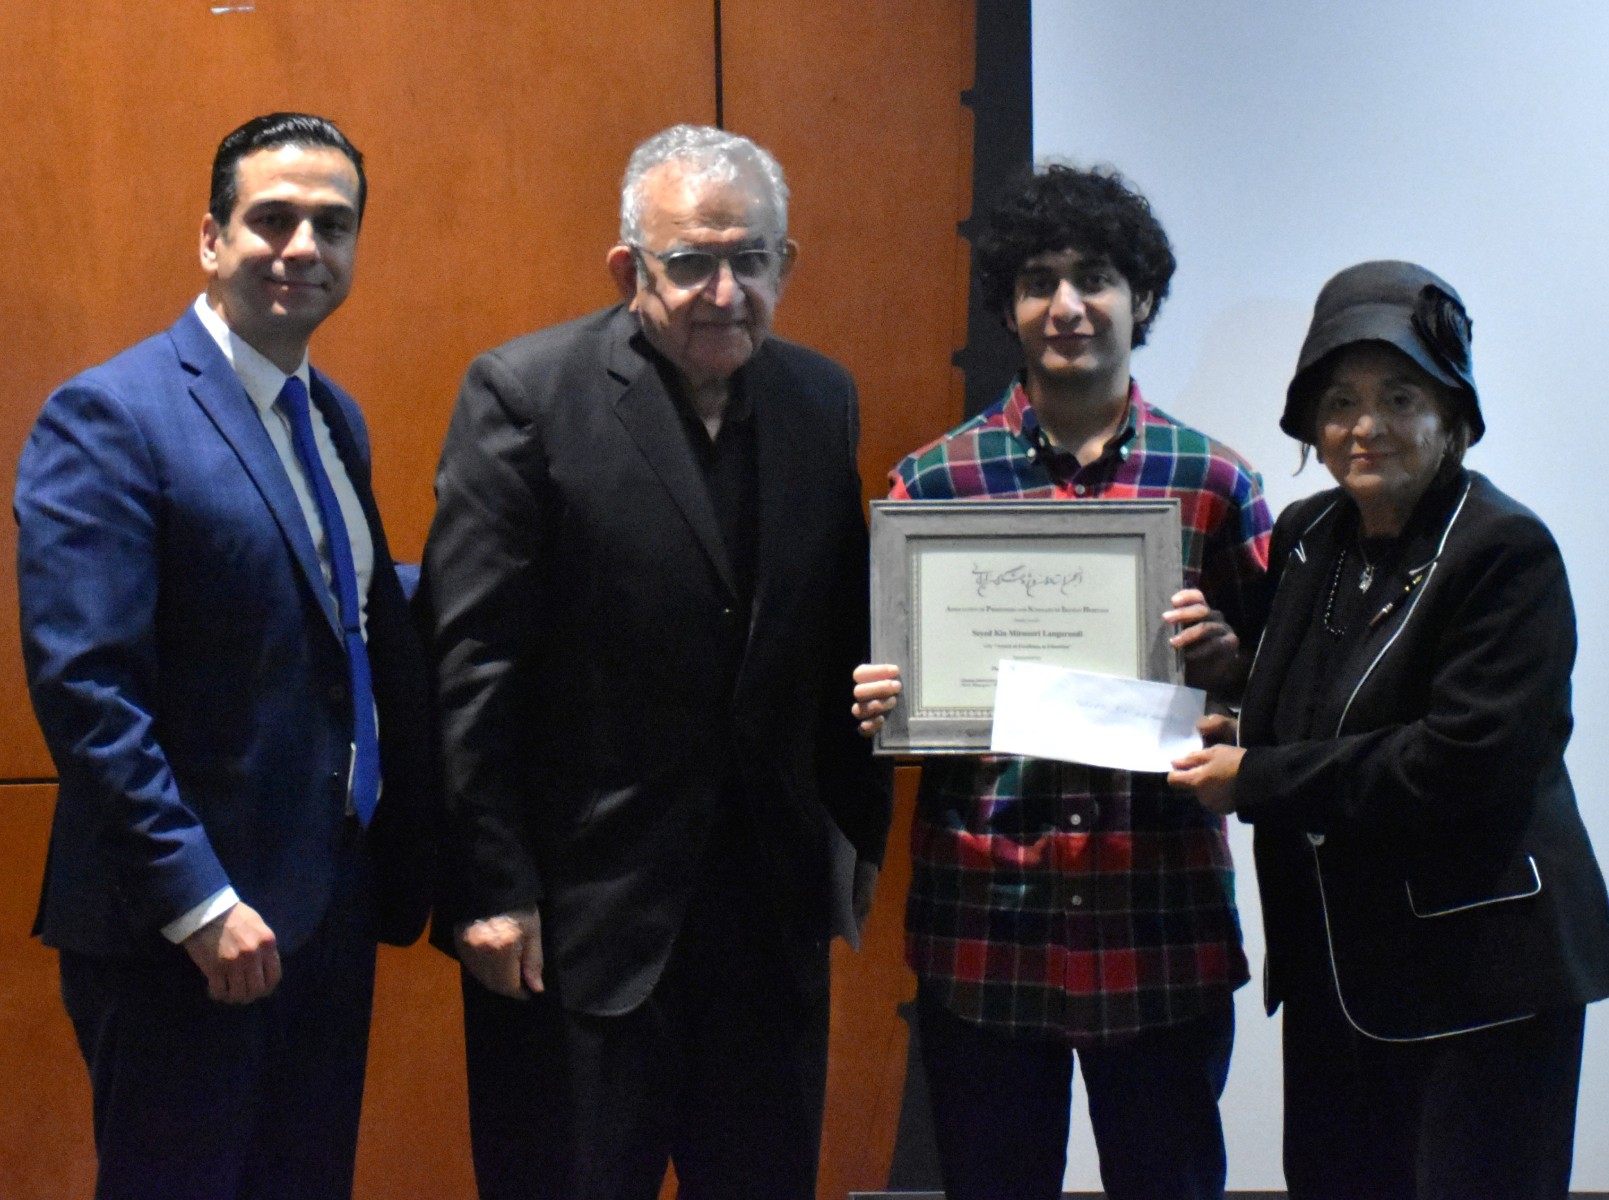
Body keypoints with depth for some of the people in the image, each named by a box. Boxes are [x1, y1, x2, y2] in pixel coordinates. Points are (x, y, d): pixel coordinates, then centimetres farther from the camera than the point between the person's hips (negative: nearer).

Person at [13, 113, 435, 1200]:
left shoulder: (337, 420, 13)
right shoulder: (109, 417, -13)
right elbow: (85, 688, -19)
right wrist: (197, 901, -21)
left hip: (331, 905, 8)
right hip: (184, 927, -8)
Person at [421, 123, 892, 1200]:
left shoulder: (822, 400, 7)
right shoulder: (522, 393, -9)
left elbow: (843, 639, 13)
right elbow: (471, 665, -12)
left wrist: (861, 837, 12)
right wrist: (489, 890, -14)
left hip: (774, 906, 5)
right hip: (580, 911, -5)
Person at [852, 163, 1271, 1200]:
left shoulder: (1215, 482, 4)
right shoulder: (932, 482, 4)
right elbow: (888, 676, 10)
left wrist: (1223, 658, -13)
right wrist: (874, 708, -12)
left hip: (1165, 927, 0)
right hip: (982, 920, 0)